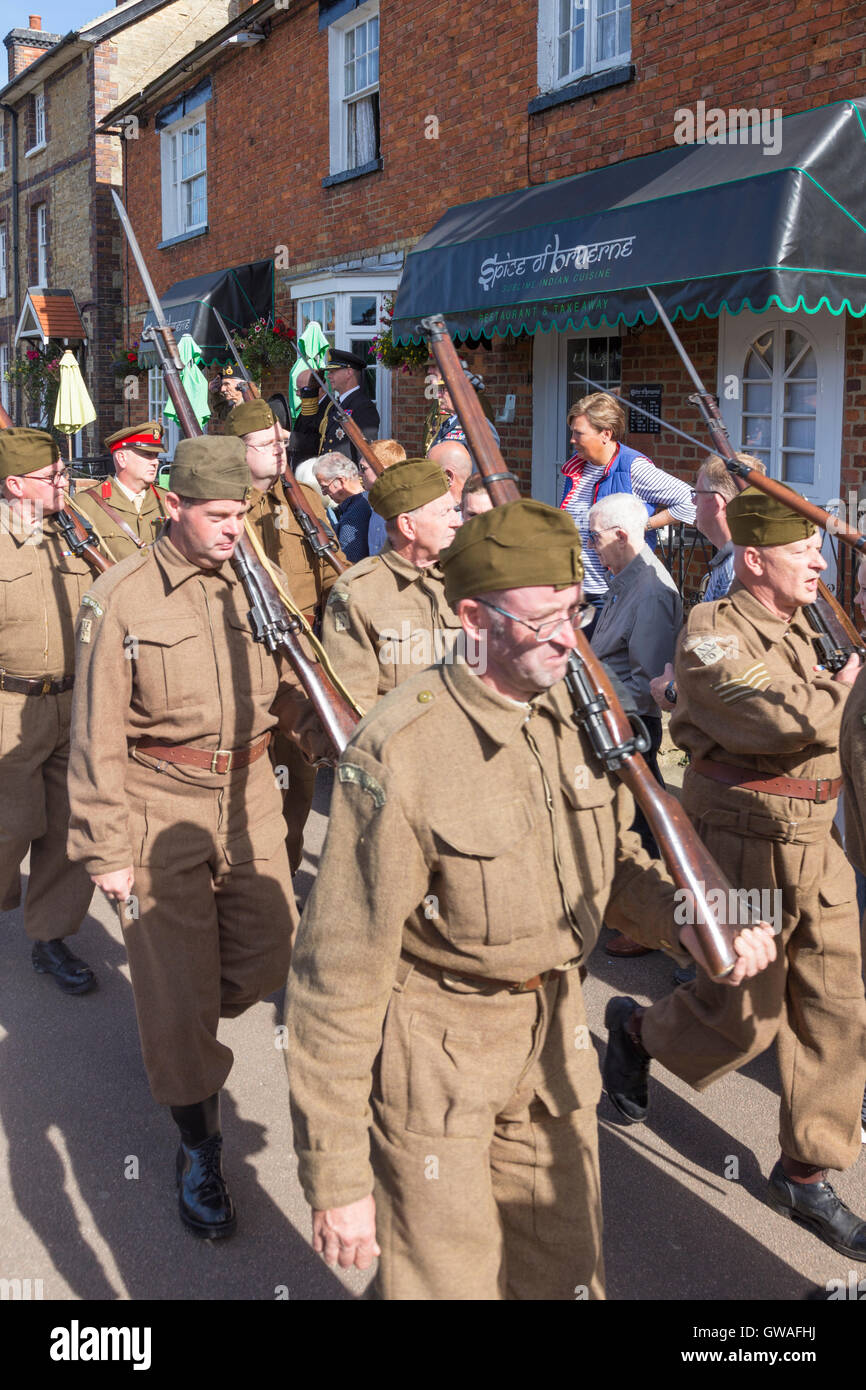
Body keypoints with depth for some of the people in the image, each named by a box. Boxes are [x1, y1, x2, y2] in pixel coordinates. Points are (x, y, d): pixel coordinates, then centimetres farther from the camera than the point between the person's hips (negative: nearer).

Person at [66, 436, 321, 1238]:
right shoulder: (121, 599, -11)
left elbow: (282, 690, 13)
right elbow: (97, 735, -9)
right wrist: (106, 849, -10)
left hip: (249, 797, 5)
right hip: (162, 809, -5)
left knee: (269, 956, 12)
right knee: (176, 984, 2)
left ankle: (177, 1038, 45)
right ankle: (198, 1147, 22)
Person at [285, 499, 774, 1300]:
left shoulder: (579, 715, -4)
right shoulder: (400, 756, -25)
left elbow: (612, 860, 12)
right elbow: (337, 977, -21)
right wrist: (335, 1178, -17)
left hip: (556, 1036, 6)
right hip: (435, 1051, -6)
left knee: (564, 1274, 20)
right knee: (449, 1278, 8)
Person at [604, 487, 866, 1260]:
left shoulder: (798, 628, 13)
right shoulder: (712, 632, -15)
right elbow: (789, 718, -27)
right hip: (746, 839, -8)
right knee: (745, 1014, 4)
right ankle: (636, 1029, 35)